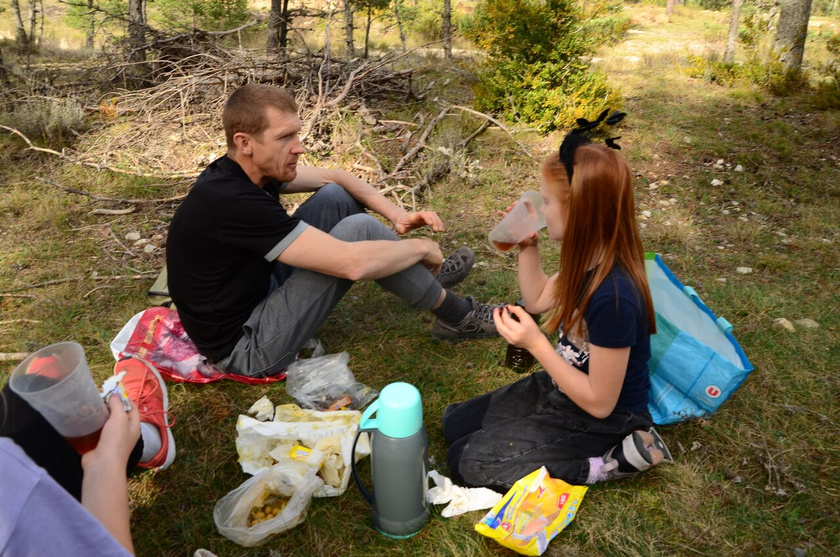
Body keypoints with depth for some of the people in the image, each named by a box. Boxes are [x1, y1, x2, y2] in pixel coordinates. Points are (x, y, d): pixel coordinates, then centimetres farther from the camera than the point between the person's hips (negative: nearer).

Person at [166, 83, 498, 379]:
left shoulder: (246, 171, -3)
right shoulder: (233, 202, -31)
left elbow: (334, 177, 9)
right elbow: (351, 263, -34)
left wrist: (397, 214, -5)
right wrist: (423, 247, -16)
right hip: (245, 346, -9)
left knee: (335, 197, 4)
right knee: (359, 228, -20)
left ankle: (424, 277, 18)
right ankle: (454, 316, 0)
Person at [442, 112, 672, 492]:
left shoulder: (613, 297, -35)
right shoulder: (590, 261, -8)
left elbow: (599, 402, -26)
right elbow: (538, 299, 11)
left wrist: (535, 344, -30)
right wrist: (527, 246, -3)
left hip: (599, 423, -8)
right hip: (563, 388, 8)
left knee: (466, 461, -9)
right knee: (456, 423, 12)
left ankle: (609, 462, -4)